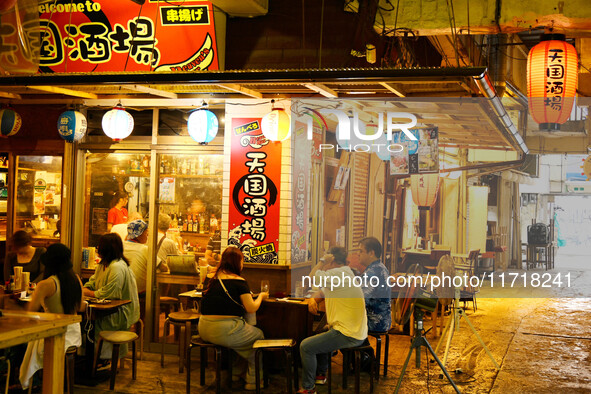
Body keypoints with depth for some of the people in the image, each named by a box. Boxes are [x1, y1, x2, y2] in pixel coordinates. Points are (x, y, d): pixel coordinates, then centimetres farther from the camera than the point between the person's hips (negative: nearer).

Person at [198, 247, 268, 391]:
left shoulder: (213, 279, 11)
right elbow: (251, 308, -9)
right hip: (225, 330, -7)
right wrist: (261, 296, 10)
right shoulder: (238, 281, -9)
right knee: (258, 335, 17)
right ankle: (253, 382, 22)